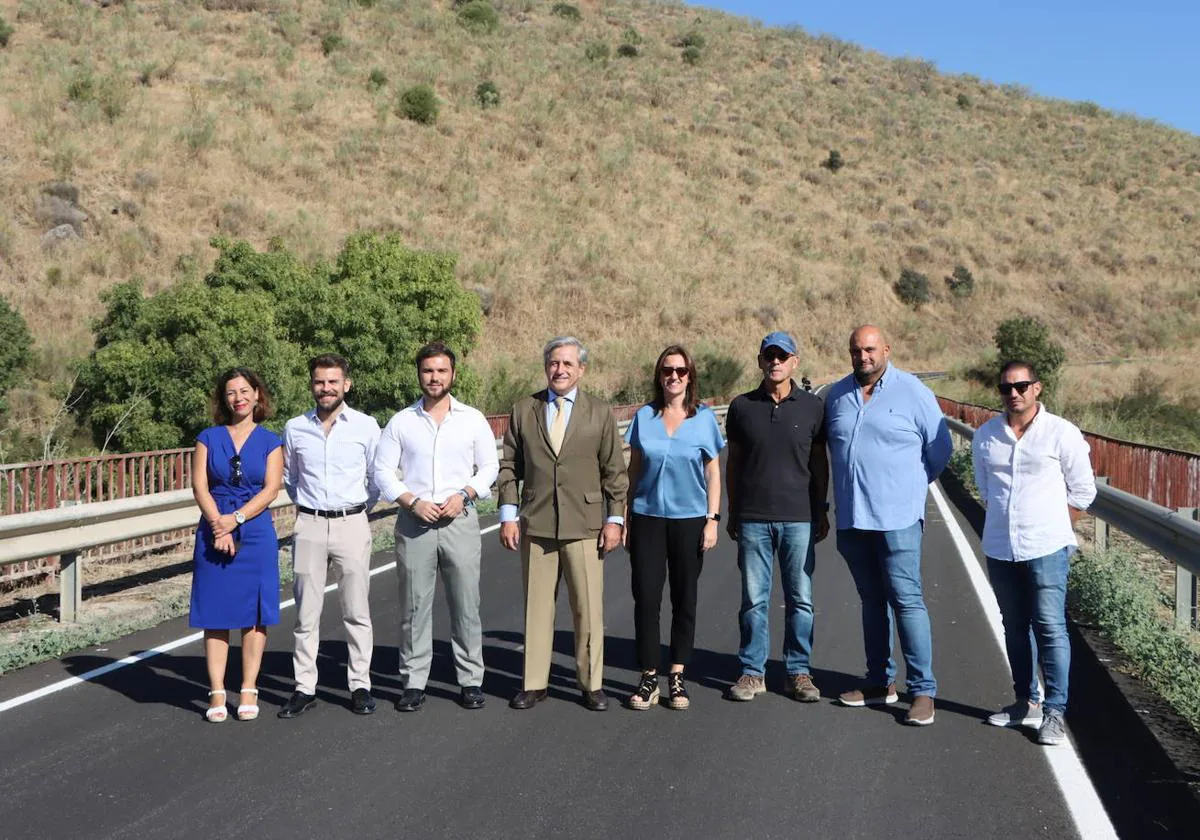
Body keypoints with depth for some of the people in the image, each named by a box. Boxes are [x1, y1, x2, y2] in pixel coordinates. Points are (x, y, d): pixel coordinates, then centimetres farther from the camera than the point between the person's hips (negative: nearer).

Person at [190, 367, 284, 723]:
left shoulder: (269, 441, 5)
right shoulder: (208, 438, 7)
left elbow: (271, 489, -4)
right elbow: (199, 486, -1)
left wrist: (235, 520, -14)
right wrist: (219, 526, -13)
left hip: (256, 533, 0)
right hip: (214, 531, 1)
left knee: (254, 613, 2)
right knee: (215, 613, 1)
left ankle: (249, 691, 10)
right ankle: (217, 693, 6)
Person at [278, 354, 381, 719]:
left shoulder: (366, 426, 0)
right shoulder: (295, 428, 5)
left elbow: (377, 477, 9)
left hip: (352, 524, -1)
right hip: (309, 525, 2)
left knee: (356, 612, 3)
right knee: (306, 613, 4)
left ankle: (360, 685, 11)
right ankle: (304, 688, 11)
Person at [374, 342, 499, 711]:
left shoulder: (473, 419, 8)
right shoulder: (400, 421, 7)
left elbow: (489, 468, 10)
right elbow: (383, 471, 5)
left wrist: (464, 495, -8)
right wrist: (413, 502, -9)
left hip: (460, 521, 0)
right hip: (414, 522, 0)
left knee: (466, 605, 1)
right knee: (414, 607, 2)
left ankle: (471, 681, 11)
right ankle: (414, 683, 11)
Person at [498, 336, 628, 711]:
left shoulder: (600, 413, 5)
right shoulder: (523, 410, 7)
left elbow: (614, 471, 5)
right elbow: (509, 466, 8)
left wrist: (615, 518, -2)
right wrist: (508, 514, 0)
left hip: (584, 526, -1)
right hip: (535, 525, 1)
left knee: (589, 609, 2)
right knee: (536, 606, 6)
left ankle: (592, 684, 14)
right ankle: (534, 683, 16)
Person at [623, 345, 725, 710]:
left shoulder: (704, 418, 0)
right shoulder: (644, 416, 3)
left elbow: (713, 473, 4)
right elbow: (634, 469, 8)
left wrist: (712, 519, -2)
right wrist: (625, 519, 7)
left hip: (689, 519, 0)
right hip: (647, 517, 1)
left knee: (685, 599, 6)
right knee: (646, 598, -2)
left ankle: (677, 676, 15)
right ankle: (649, 678, 6)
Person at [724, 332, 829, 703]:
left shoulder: (812, 406, 4)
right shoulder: (742, 406, 6)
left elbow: (819, 463, 9)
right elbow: (733, 462, 10)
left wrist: (821, 512, 6)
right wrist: (732, 512, 9)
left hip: (799, 519, 0)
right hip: (753, 519, 0)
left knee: (800, 599, 4)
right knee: (754, 599, 4)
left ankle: (799, 672, 14)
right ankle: (752, 672, 13)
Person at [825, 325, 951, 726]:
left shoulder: (913, 392, -3)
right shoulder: (836, 395, 10)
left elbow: (939, 449, 3)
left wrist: (910, 486, 11)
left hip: (897, 517, -5)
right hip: (851, 517, 5)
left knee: (906, 600, -7)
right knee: (872, 600, 13)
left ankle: (922, 690, -2)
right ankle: (881, 681, 22)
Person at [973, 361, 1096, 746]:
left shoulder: (1062, 433, -5)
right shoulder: (986, 436, 6)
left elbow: (1082, 491, 2)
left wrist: (1051, 528, 4)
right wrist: (1006, 521, 13)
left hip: (1046, 549, -4)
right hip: (1000, 550, 5)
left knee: (1050, 628, -6)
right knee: (1015, 628, 13)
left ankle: (1054, 711, 0)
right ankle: (1026, 703, 25)